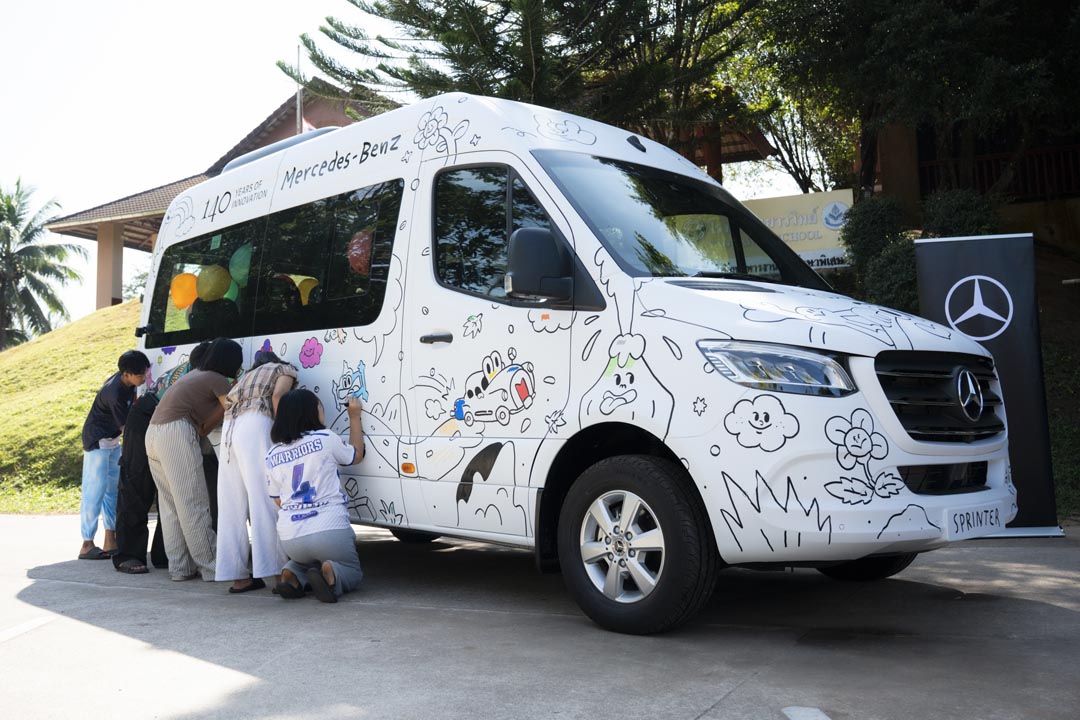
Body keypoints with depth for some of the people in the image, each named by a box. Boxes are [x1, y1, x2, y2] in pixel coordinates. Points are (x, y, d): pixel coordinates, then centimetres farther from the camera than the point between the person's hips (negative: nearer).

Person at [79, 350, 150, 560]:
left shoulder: (128, 383, -6)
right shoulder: (114, 393, -29)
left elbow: (133, 405, 11)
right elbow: (126, 426, -26)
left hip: (113, 440, 9)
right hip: (98, 441, -9)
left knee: (113, 489, 9)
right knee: (95, 491, -9)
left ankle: (111, 540, 13)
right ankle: (87, 545, -5)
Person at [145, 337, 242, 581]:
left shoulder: (195, 374, 22)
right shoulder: (219, 381, -3)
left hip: (153, 433, 9)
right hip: (176, 435, -9)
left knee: (170, 504, 10)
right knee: (193, 504, -5)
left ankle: (180, 568, 14)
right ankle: (211, 566, -1)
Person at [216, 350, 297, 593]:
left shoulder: (248, 375, 36)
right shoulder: (286, 370, 18)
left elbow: (227, 402, 23)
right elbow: (277, 396, -3)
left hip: (229, 429, 6)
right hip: (255, 424, -6)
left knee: (233, 508, 4)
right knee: (265, 501, -13)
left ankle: (238, 576, 3)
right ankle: (278, 573, -18)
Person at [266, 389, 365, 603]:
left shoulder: (272, 456, 7)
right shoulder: (326, 439, -4)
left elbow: (278, 500, 15)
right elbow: (356, 455, 16)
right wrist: (354, 417, 23)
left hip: (290, 539, 4)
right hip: (329, 530, -4)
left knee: (304, 560, 36)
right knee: (352, 571, 19)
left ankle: (291, 575, 2)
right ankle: (330, 572, -15)